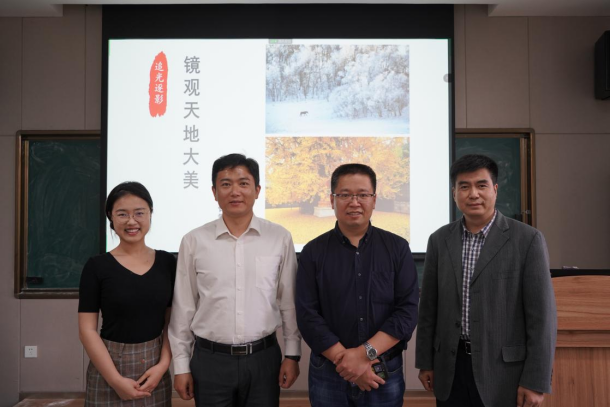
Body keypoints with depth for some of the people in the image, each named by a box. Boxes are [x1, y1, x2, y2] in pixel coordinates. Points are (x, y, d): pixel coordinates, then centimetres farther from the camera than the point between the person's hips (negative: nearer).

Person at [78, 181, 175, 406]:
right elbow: (87, 329, -7)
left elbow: (172, 322, 3)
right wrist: (116, 380, -12)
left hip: (155, 368, 2)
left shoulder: (167, 262, 0)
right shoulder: (97, 266, -6)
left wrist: (163, 365, -9)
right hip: (109, 367, -2)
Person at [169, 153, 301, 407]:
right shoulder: (194, 241, -4)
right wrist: (181, 365, 3)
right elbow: (183, 308, 1)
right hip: (210, 360, 0)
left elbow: (289, 303, 3)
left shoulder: (280, 238, -3)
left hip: (264, 358, 0)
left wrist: (292, 354, 3)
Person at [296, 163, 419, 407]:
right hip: (328, 374, 0)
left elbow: (408, 309, -7)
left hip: (385, 373, 1)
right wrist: (344, 359, -15)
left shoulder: (397, 248, 0)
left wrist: (366, 353, -16)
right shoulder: (313, 252, -1)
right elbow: (307, 316, -7)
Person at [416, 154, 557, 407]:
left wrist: (536, 381, -10)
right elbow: (429, 307, 7)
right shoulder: (439, 240, 3)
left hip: (502, 368, -3)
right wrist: (425, 362, 7)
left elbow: (541, 315, -8)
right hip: (450, 369, 3)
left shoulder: (528, 240, -7)